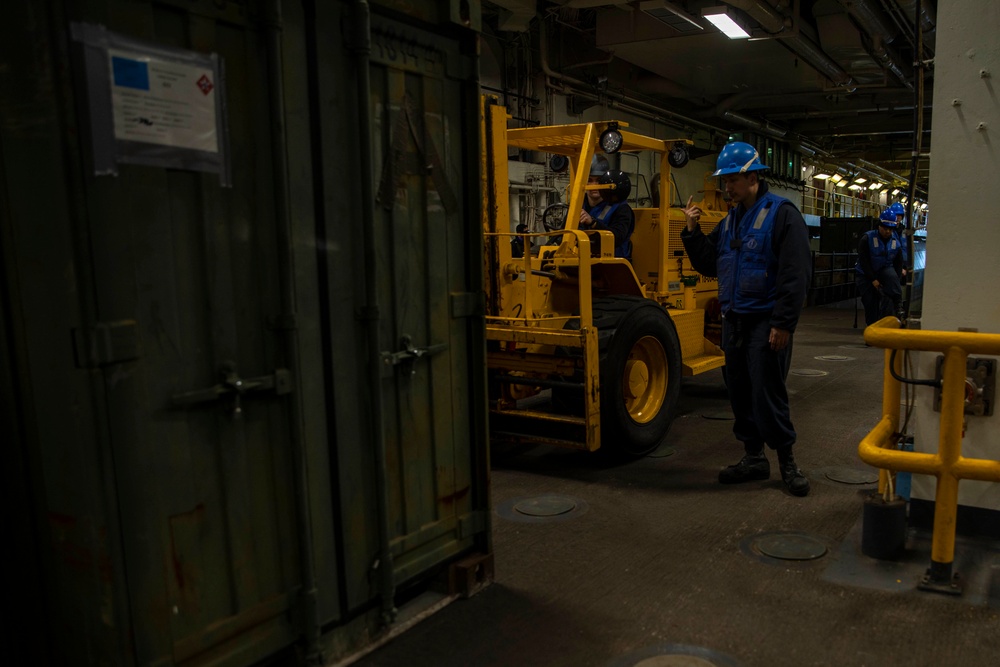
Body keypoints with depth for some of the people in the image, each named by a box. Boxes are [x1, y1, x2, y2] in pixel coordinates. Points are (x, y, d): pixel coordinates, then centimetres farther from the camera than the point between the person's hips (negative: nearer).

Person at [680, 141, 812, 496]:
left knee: (767, 394, -6)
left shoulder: (781, 214, -9)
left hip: (765, 323, -8)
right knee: (740, 393, 11)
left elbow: (795, 274, -15)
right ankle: (753, 458, 23)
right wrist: (692, 231, 5)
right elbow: (709, 264, 18)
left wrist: (783, 324, -19)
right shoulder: (730, 220, 15)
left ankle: (787, 461, 10)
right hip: (734, 321, 8)